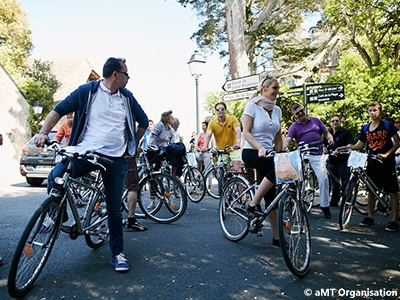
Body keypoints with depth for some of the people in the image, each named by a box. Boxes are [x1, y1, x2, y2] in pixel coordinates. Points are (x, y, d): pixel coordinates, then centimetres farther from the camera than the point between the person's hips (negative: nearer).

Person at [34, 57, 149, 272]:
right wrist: (43, 133, -15)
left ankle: (117, 253, 19)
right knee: (56, 176, -27)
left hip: (116, 158, 2)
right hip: (86, 151, -2)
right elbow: (59, 110, -1)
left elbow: (143, 120, 22)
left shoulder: (127, 97, 12)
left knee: (114, 207, 4)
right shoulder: (87, 91, 1)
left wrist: (133, 143, 15)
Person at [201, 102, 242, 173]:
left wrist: (238, 143, -40)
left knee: (237, 169, -12)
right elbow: (208, 135, -16)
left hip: (234, 149, -2)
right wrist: (205, 147, -35)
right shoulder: (212, 123, -5)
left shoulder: (232, 119, -8)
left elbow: (238, 131, -21)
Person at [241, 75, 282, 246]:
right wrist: (260, 148, -25)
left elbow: (277, 137, 16)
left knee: (271, 197, 3)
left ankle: (276, 237, 12)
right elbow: (246, 133, -12)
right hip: (251, 152, -5)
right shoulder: (252, 105, -5)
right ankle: (253, 205, -19)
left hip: (268, 154, 5)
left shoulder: (277, 110, 11)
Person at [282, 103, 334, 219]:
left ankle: (325, 206, 5)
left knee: (323, 178, -8)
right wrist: (282, 147, -30)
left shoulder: (316, 121, 13)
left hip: (317, 155, 1)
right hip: (302, 155, 0)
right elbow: (288, 139, -9)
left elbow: (326, 133, 17)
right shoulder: (294, 127, 6)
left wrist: (330, 139, -6)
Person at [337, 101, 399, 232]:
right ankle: (370, 217, 21)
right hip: (372, 163, 4)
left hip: (387, 163, -4)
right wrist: (344, 147, -3)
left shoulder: (387, 125, -3)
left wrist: (386, 154, -16)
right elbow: (360, 145, 10)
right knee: (371, 190, 10)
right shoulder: (365, 128, 8)